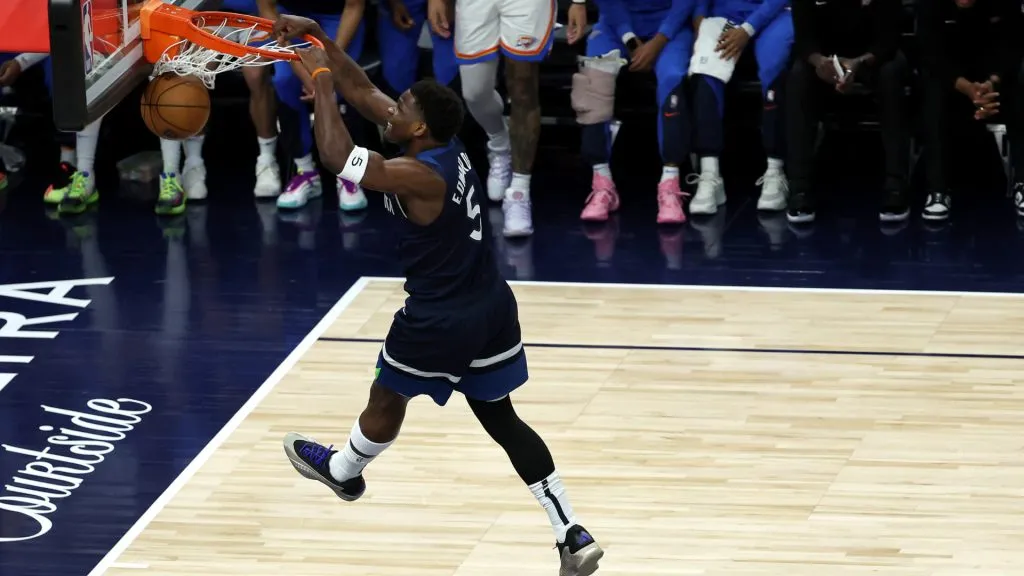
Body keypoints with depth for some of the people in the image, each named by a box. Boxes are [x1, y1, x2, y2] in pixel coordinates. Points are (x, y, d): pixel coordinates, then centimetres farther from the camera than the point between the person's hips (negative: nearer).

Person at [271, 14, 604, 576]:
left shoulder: (420, 176, -27)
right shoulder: (445, 147, -1)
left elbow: (335, 155, -30)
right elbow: (363, 91, 6)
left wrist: (320, 77, -22)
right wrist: (316, 35, 2)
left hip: (440, 321, -8)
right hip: (492, 309, 8)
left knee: (387, 400, 21)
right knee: (500, 419, 15)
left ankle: (342, 470, 49)